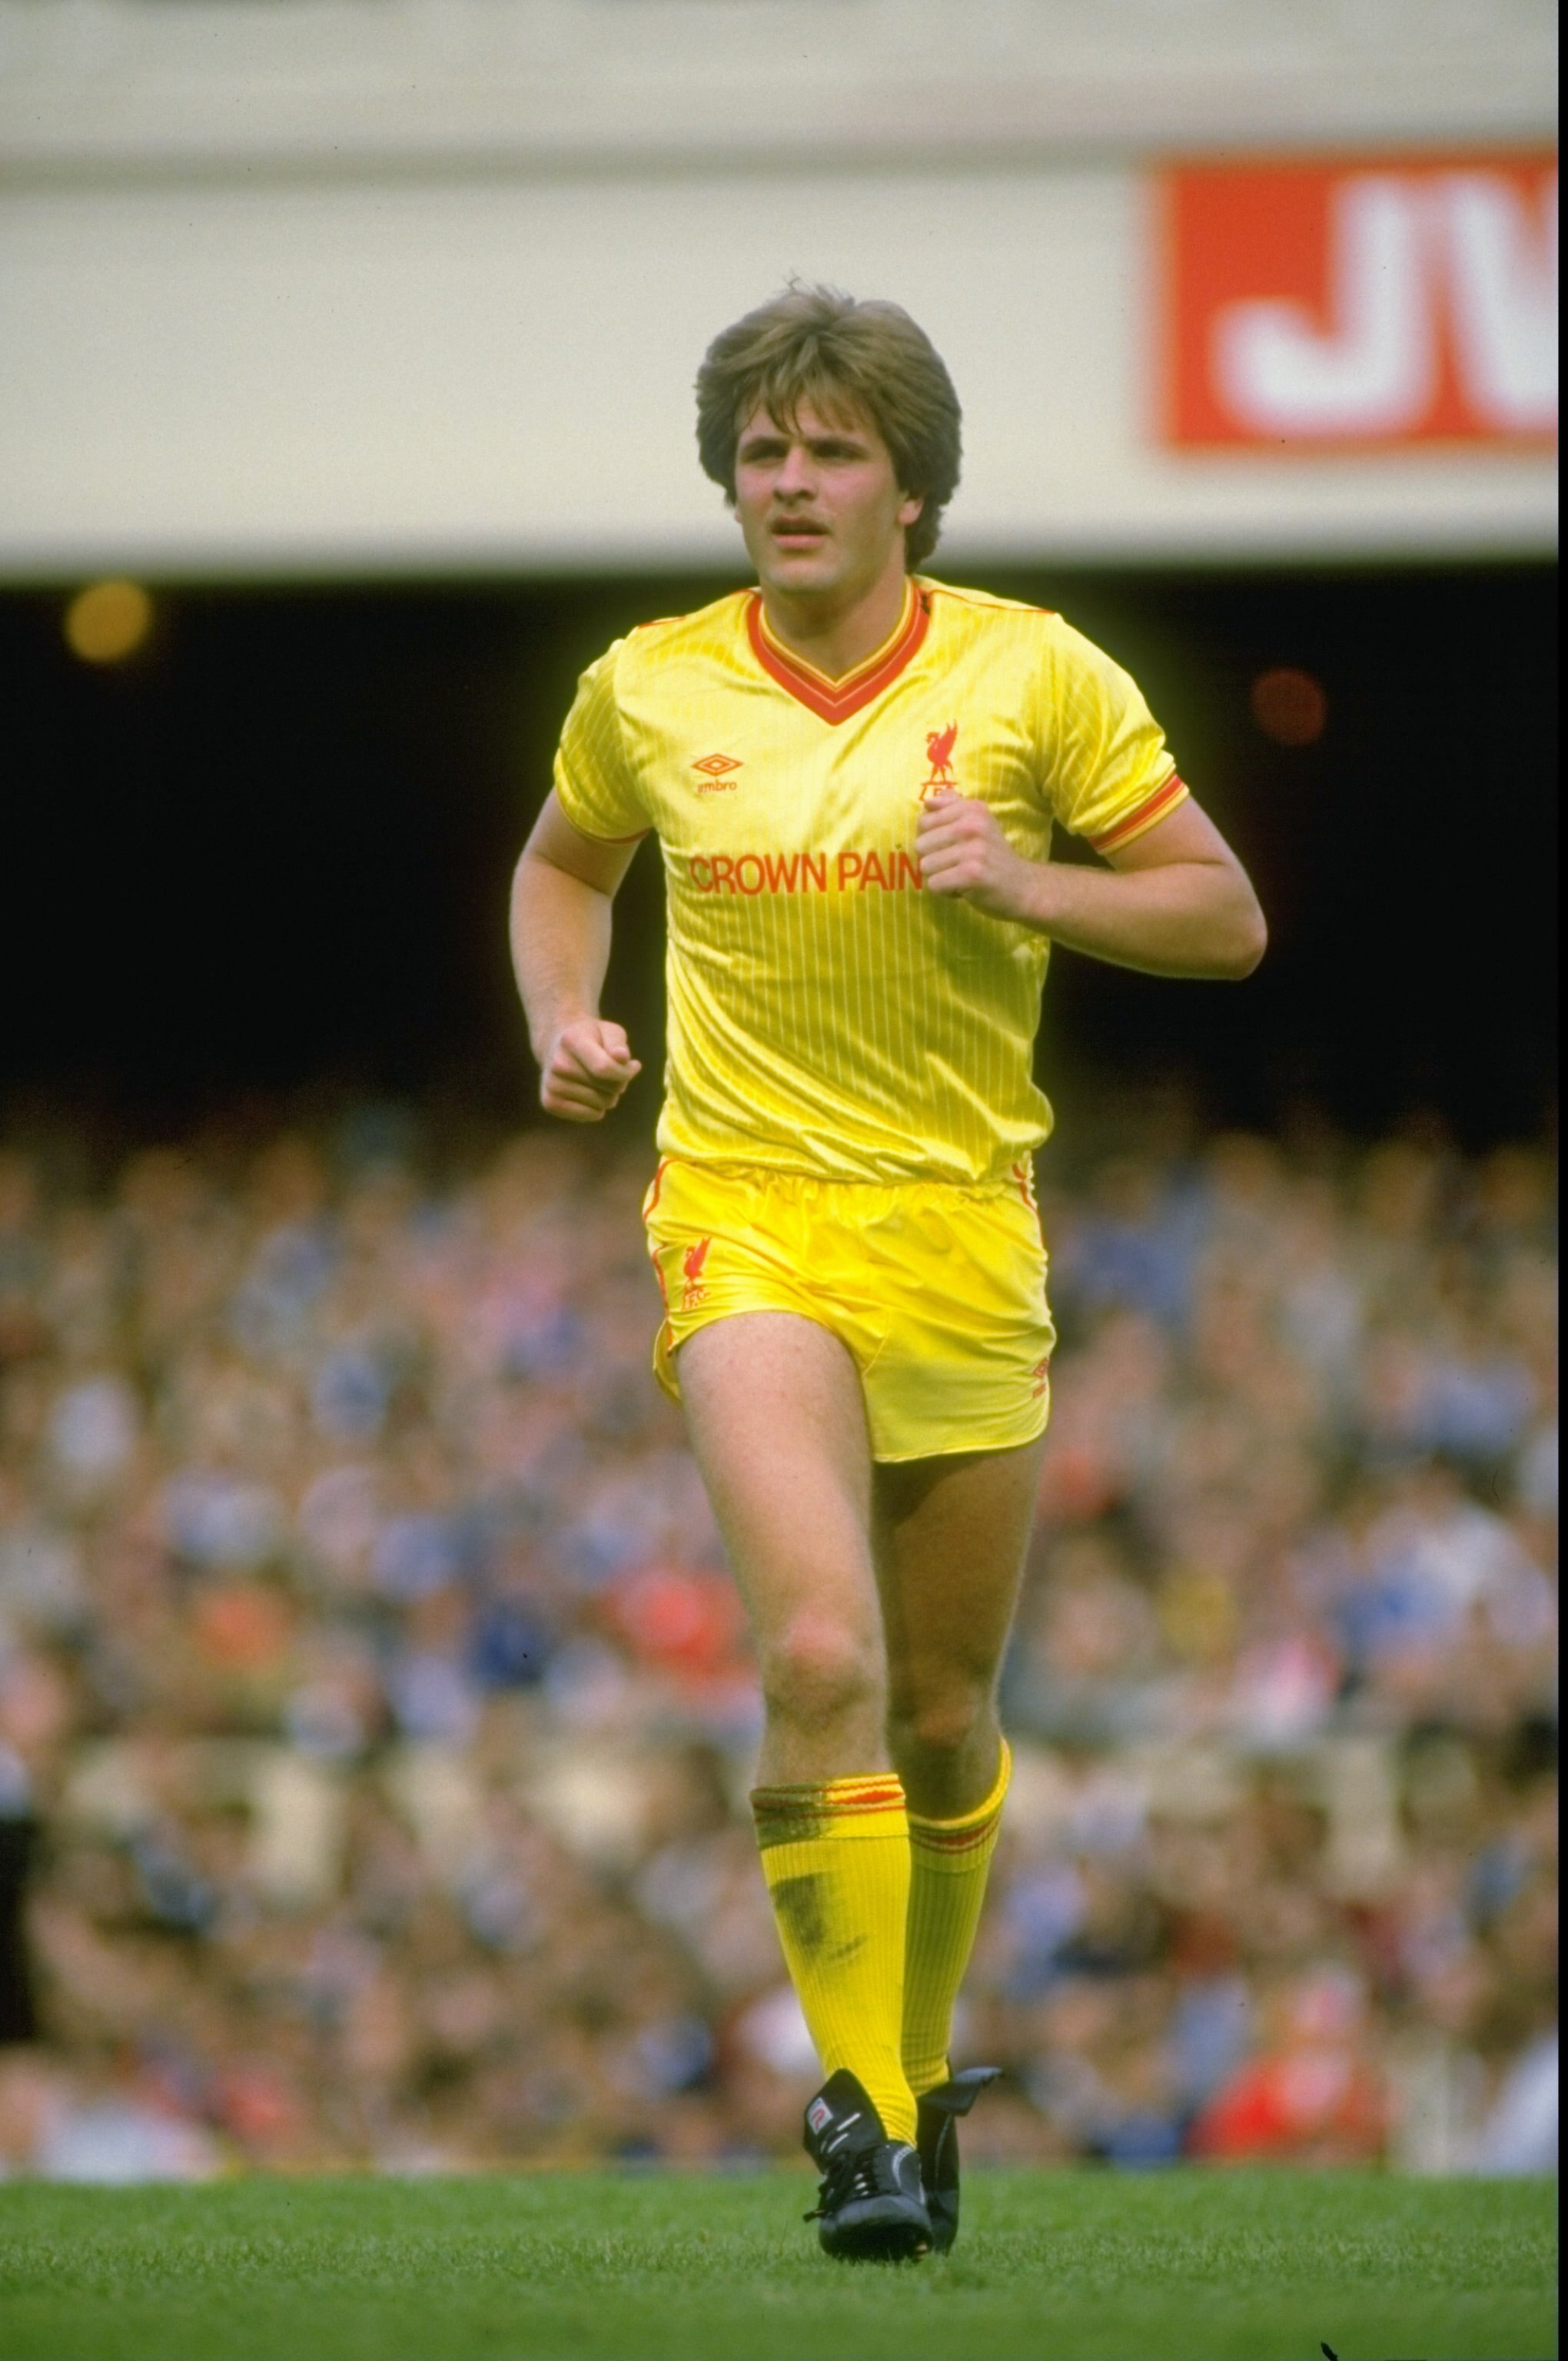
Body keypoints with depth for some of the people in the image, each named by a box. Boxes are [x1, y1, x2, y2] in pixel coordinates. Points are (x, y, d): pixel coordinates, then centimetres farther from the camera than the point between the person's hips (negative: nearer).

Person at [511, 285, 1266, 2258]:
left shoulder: (1032, 674, -2)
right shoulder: (646, 690, 2)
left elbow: (1224, 917, 2)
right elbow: (563, 863, 22)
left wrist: (1029, 886, -14)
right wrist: (563, 1026, 4)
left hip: (965, 1236, 1)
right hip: (748, 1221, -1)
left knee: (943, 1713, 11)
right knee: (820, 1659, -22)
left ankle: (918, 2065, 34)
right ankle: (864, 2112, -16)